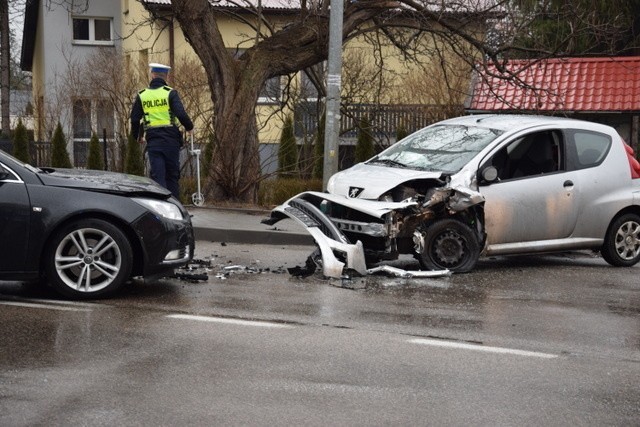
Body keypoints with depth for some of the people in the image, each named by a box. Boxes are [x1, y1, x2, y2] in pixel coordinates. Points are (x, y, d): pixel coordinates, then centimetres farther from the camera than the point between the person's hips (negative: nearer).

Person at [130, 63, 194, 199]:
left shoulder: (141, 95, 6)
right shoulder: (170, 93, -3)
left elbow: (135, 119, 9)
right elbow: (181, 114, -13)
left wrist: (137, 136, 26)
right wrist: (189, 127, 6)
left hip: (152, 141, 2)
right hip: (171, 140, -1)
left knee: (157, 175, 3)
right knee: (172, 176, 8)